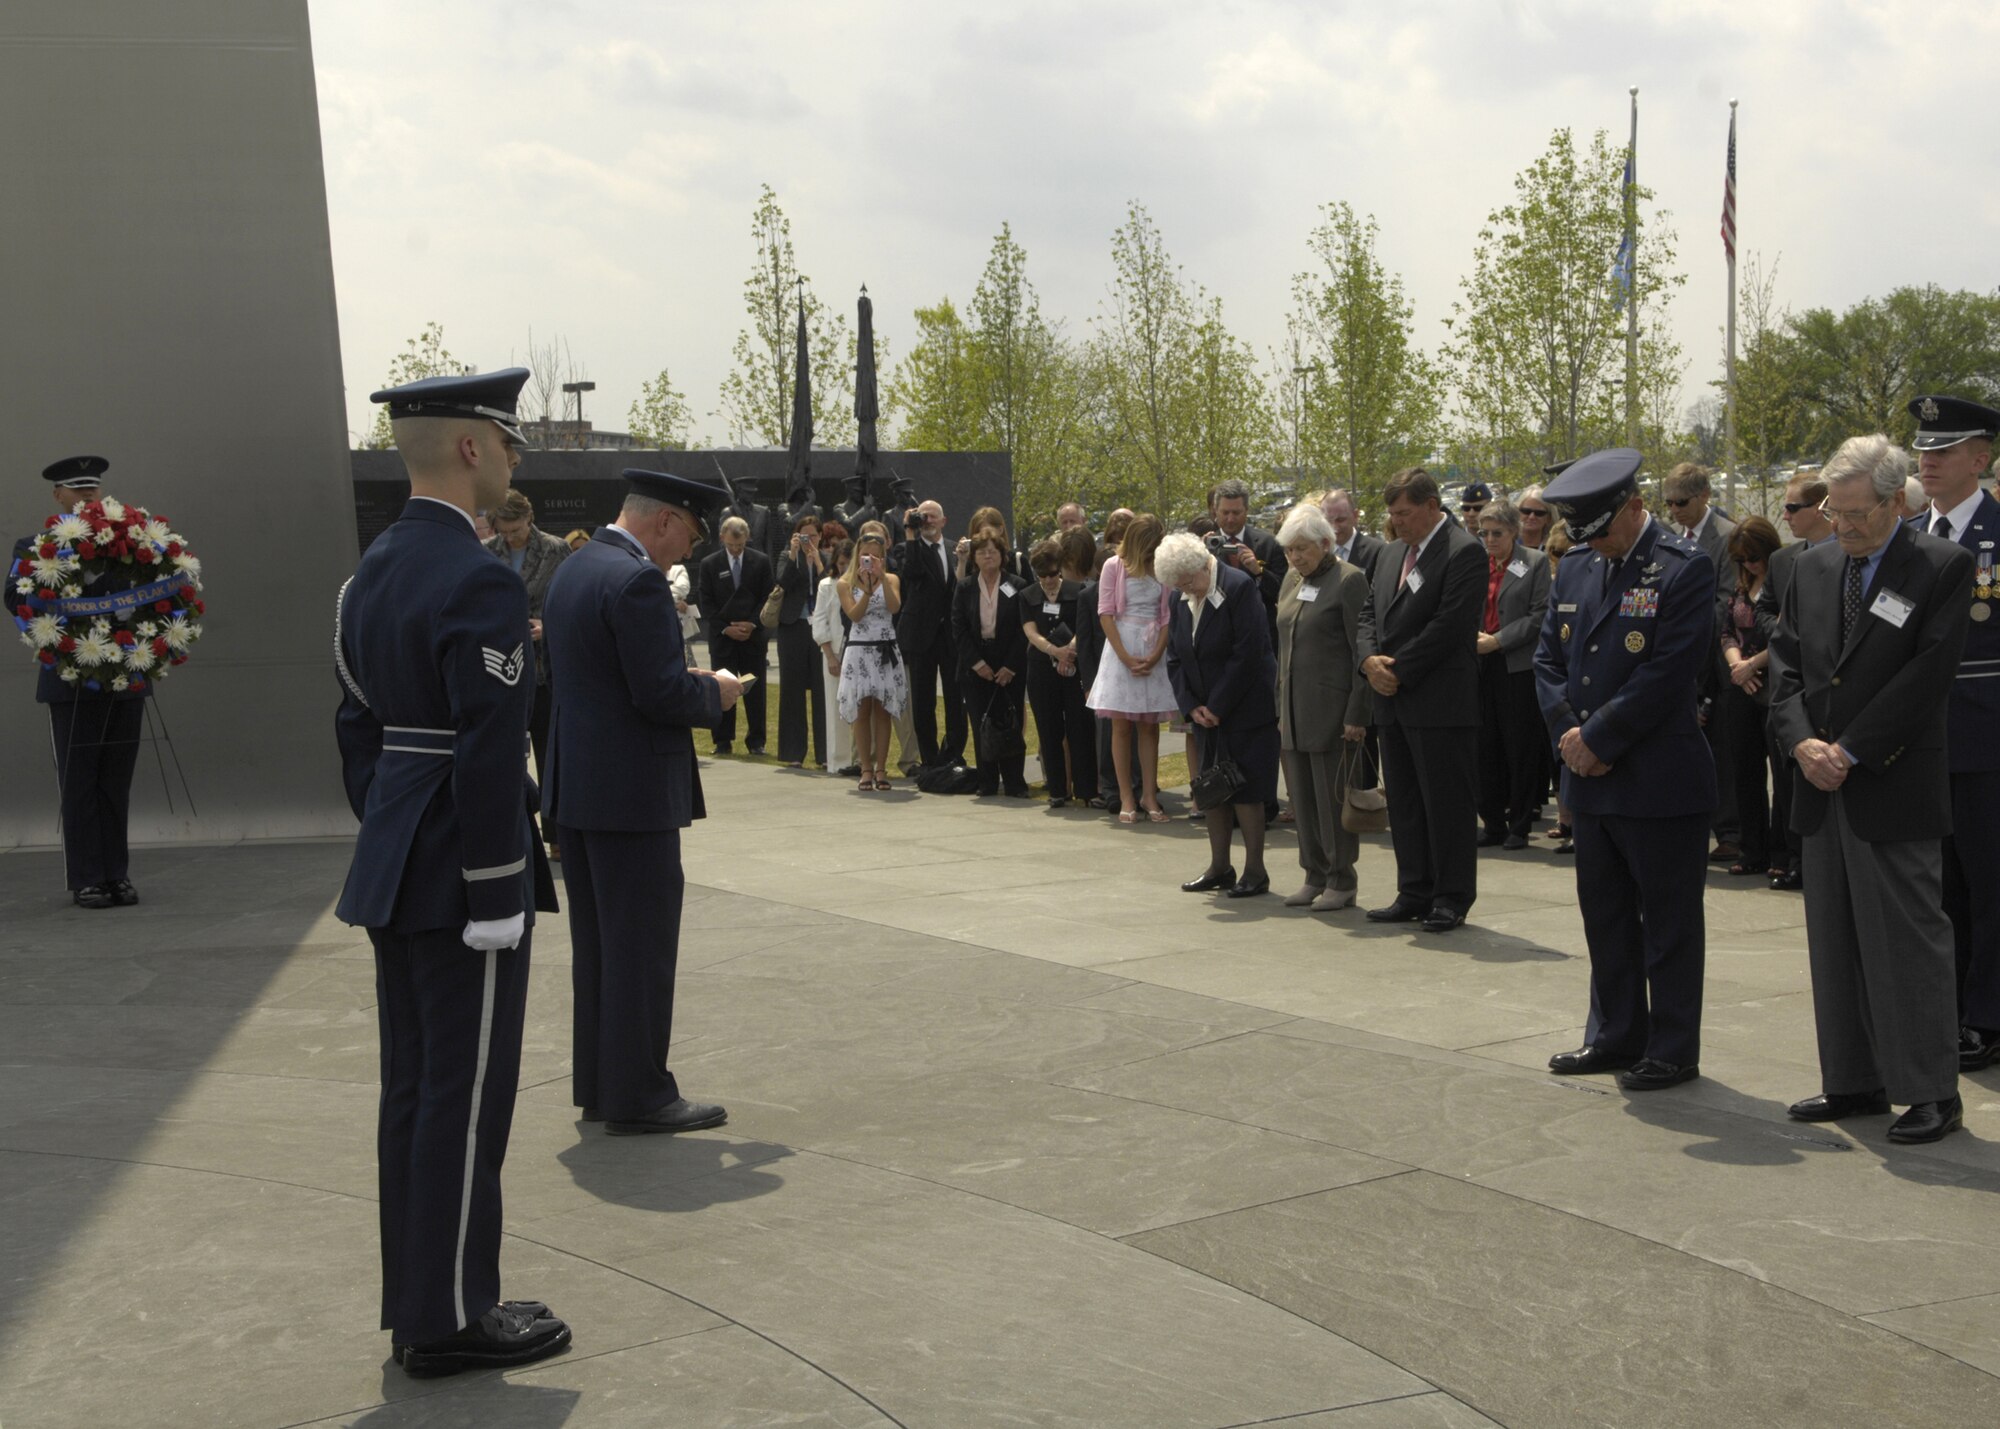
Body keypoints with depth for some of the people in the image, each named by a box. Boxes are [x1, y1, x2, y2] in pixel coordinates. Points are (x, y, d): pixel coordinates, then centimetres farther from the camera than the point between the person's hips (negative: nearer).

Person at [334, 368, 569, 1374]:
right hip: (458, 882, -9)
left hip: (393, 872, 9)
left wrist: (385, 840, 20)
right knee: (465, 1098, 1)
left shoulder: (370, 573, 11)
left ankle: (414, 1298, 26)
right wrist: (497, 900, -17)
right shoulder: (480, 583, -18)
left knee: (412, 1091, 15)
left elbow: (358, 727, 15)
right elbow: (490, 754, -22)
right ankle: (449, 1320, 11)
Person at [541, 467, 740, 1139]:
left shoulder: (574, 568, 12)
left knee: (597, 945, 16)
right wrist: (716, 693, -3)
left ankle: (598, 1084, 25)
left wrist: (689, 681, 14)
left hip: (575, 784, 10)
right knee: (641, 947, -1)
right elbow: (662, 695, -23)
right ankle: (638, 1096, 6)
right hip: (631, 792, -10)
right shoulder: (637, 581, -18)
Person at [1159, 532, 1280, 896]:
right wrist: (1191, 706, -4)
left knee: (1246, 791, -4)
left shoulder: (1239, 587, -15)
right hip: (1206, 713, 7)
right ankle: (1219, 868, 18)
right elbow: (1175, 658, 10)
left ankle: (1255, 871, 4)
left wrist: (1216, 707, -15)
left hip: (1243, 712, -7)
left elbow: (1248, 654, -19)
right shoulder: (1182, 600, 6)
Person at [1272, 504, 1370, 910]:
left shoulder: (1349, 580, -9)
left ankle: (1341, 881, 8)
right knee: (1302, 797, 10)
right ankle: (1315, 876, 19)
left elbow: (1363, 651, -11)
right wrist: (1280, 706, 14)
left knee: (1332, 796, -2)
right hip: (1295, 710, 7)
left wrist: (1356, 716, -15)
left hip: (1331, 710, -7)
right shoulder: (1292, 580, 13)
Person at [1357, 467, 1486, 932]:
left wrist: (1398, 670, -14)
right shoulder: (1391, 552, 16)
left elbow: (1449, 626, -18)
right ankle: (1414, 894, 20)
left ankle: (1452, 898, 8)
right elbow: (1370, 614, 17)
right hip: (1394, 701, 8)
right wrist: (1370, 659, -3)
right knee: (1404, 803, 12)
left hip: (1440, 701, -8)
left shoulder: (1463, 552, -11)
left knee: (1447, 803, -1)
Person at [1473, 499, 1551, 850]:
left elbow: (1540, 615, -8)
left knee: (1521, 749, 1)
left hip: (1519, 667, -4)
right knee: (1486, 748, 6)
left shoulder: (1534, 563, -1)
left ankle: (1519, 826, 10)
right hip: (1481, 666, 4)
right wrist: (1471, 637, -6)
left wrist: (1497, 641, -13)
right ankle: (1493, 824, 15)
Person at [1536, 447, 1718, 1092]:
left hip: (1661, 784, -7)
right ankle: (1616, 1037, 28)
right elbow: (1548, 659, 11)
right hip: (1592, 780, 7)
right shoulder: (1574, 570, 10)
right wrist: (1568, 732, -4)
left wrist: (1597, 738, -14)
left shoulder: (1684, 569, -12)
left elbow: (1667, 673, -18)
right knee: (1605, 917, 16)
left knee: (1668, 924, 3)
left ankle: (1673, 1051, 13)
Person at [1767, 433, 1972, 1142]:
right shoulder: (1814, 565, 11)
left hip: (1894, 791, -6)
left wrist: (1849, 752, -14)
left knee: (1910, 941, -1)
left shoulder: (1943, 566, -6)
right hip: (1824, 789, 6)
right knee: (1835, 943, 11)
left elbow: (1928, 673, -13)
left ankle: (1932, 1093, 9)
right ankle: (1855, 1083, 21)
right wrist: (1803, 742, -6)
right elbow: (1785, 658, 10)